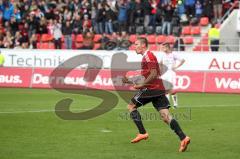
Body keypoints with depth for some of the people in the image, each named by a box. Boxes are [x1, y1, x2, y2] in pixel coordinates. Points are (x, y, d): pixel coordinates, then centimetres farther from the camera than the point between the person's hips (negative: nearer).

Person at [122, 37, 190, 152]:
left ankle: (142, 133, -2)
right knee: (165, 116, -3)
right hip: (159, 90, 9)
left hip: (151, 89, -9)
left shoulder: (148, 56, -6)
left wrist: (141, 85, -14)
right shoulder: (147, 56, 25)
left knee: (131, 106, 6)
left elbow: (153, 74, -18)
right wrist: (130, 82, 26)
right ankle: (183, 138, -18)